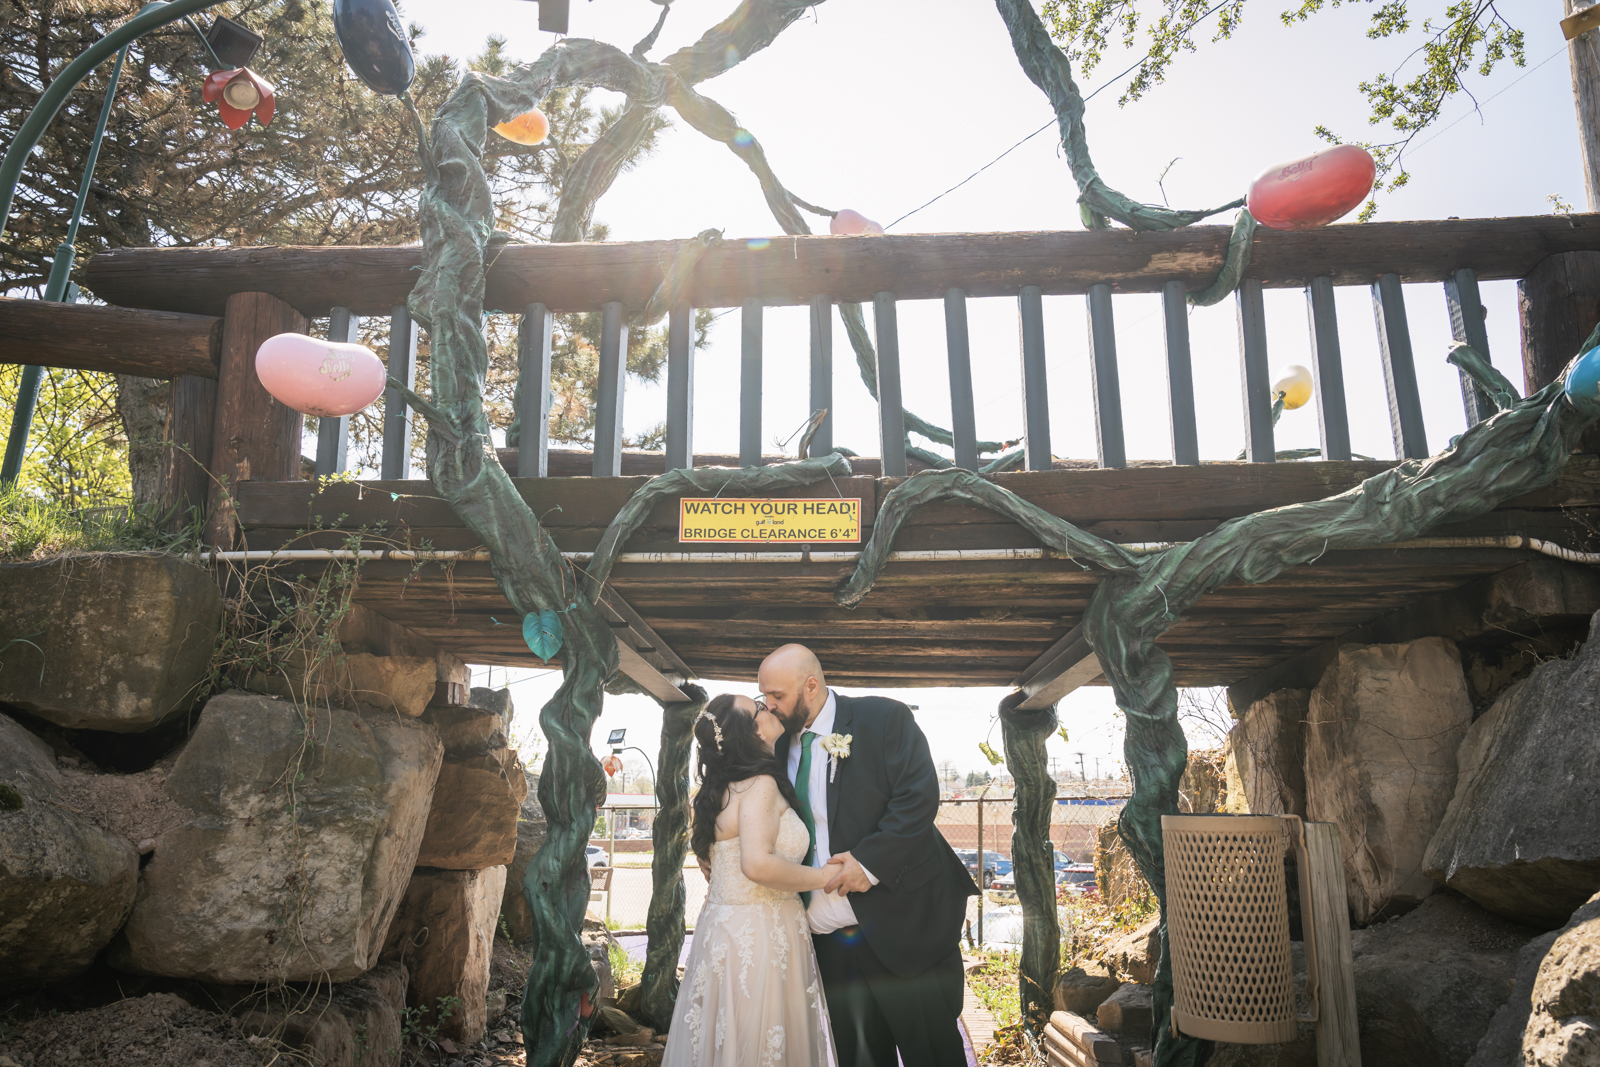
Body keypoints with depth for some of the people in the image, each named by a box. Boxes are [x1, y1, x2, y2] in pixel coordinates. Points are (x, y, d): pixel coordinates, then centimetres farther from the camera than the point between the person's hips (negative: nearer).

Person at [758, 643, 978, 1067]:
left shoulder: (884, 717, -8)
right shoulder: (780, 745, 10)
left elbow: (918, 797, -15)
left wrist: (870, 861, -21)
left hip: (904, 924, -5)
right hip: (831, 939, 6)